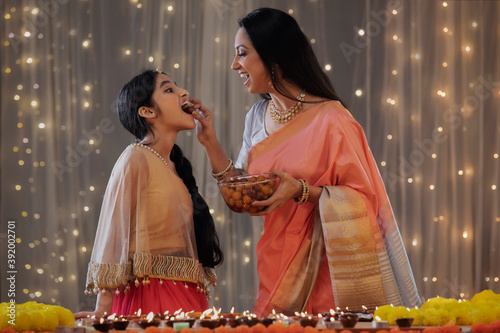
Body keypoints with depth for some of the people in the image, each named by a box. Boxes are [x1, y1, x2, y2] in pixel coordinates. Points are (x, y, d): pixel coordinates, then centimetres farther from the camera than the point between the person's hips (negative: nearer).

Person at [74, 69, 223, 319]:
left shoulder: (175, 165, 15)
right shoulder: (136, 160, -7)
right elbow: (114, 233, -12)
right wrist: (103, 312, -17)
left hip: (187, 298, 8)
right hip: (151, 297, -7)